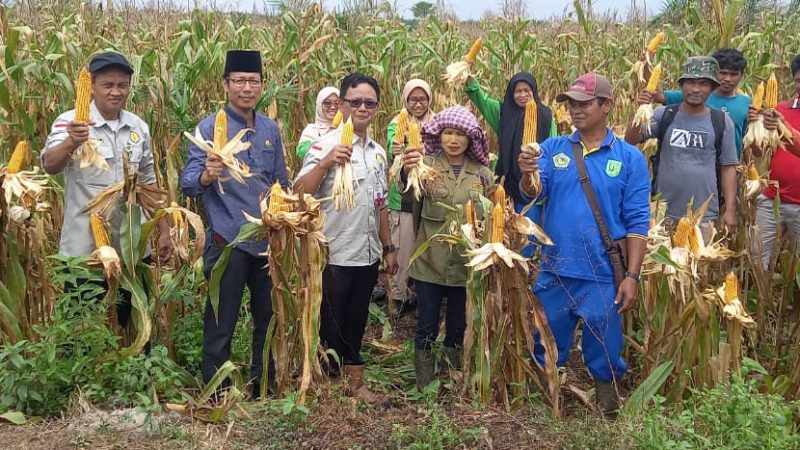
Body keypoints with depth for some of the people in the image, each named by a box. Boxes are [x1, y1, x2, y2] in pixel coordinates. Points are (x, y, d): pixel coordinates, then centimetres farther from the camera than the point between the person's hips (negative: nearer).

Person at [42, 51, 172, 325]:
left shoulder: (139, 127, 7)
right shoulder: (70, 122, -7)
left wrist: (164, 229, 11)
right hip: (85, 248, -4)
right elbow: (50, 166, -24)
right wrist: (71, 142, -44)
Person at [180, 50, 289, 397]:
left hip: (269, 240, 5)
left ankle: (263, 384, 32)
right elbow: (188, 183, -16)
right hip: (229, 241, -5)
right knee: (220, 325, 3)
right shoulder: (210, 127, -8)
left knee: (269, 317, 15)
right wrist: (207, 176, -37)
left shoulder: (270, 129, 7)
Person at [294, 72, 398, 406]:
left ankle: (353, 381, 28)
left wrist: (388, 247, 18)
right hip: (334, 254, -6)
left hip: (367, 254, 6)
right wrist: (325, 163, -33)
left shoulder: (378, 152, 11)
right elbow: (300, 194, -20)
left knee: (356, 323, 16)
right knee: (331, 324, 5)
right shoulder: (326, 145, -11)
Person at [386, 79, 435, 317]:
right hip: (404, 197, -2)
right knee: (403, 248, -1)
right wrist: (396, 154, -43)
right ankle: (399, 295, 12)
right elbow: (392, 152, -19)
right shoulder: (396, 126, -2)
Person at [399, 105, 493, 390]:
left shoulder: (482, 173, 2)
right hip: (429, 261, -2)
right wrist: (408, 172, -53)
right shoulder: (427, 164, -7)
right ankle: (423, 388, 20)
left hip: (466, 263, 3)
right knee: (426, 328, 5)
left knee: (458, 327, 14)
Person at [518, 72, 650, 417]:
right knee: (548, 345, 16)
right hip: (554, 270, 2)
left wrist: (632, 276, -8)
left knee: (603, 347, 10)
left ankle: (607, 401, 31)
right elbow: (534, 194, -8)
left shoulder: (629, 158, -1)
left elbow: (637, 221, -3)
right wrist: (527, 176, -31)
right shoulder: (553, 149, 4)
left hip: (603, 274, -2)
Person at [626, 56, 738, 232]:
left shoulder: (722, 122, 1)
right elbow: (631, 140, -8)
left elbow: (728, 167, 3)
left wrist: (730, 209, -2)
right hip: (664, 211, 0)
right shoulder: (664, 115, 0)